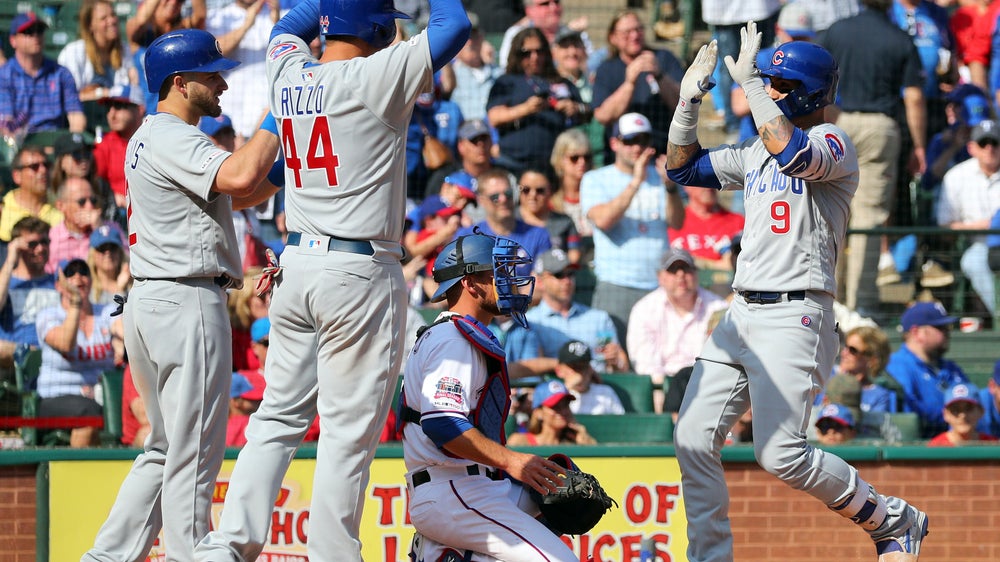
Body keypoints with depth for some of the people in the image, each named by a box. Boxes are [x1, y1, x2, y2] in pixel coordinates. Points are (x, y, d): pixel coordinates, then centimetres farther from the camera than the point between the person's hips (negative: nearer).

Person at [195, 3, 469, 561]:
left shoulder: (289, 74, 6)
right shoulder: (376, 78, -12)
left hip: (298, 265, 7)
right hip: (361, 274, -7)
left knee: (280, 416, 12)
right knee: (350, 430, -1)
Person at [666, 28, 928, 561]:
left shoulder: (833, 144, -8)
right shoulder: (756, 152, 17)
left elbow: (793, 153, -30)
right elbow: (683, 167, 23)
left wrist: (748, 82, -23)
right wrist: (689, 100, 10)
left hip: (796, 315, -8)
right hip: (741, 315, 8)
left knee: (781, 454, -14)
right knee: (693, 439, -2)